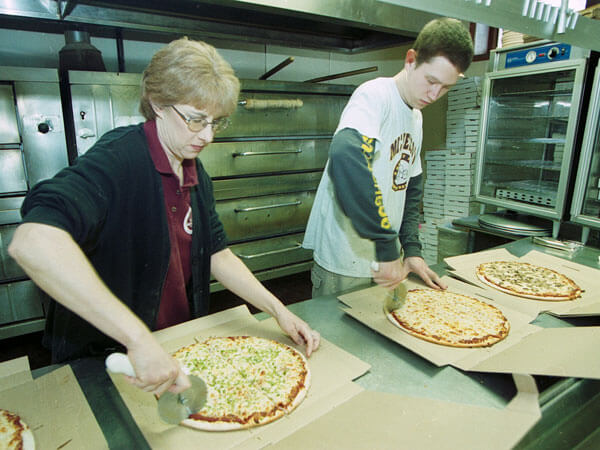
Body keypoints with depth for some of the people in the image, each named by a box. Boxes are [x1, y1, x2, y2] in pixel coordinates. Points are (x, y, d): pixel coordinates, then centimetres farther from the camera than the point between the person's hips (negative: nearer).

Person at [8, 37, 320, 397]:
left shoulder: (196, 175, 2)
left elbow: (217, 254, 3)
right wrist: (139, 339, -44)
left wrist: (277, 309, -6)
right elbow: (32, 241, -39)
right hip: (99, 361, -5)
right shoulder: (116, 161, -23)